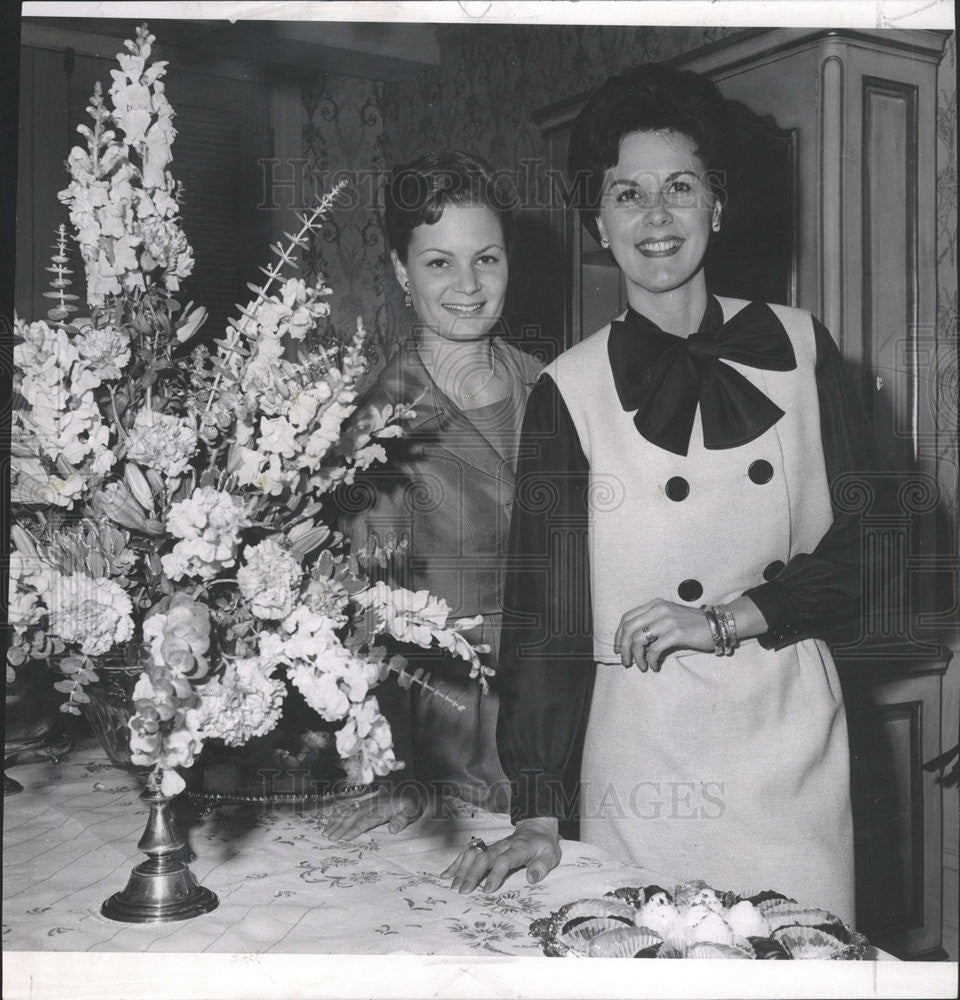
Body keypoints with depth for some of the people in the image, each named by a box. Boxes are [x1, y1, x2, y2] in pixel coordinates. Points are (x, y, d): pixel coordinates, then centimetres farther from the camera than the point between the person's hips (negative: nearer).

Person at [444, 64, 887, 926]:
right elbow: (543, 610, -4)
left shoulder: (799, 348, 3)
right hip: (645, 755, -1)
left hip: (794, 752, 2)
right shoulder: (570, 392, -3)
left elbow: (869, 547, 3)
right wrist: (538, 813, -8)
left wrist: (727, 616, -11)